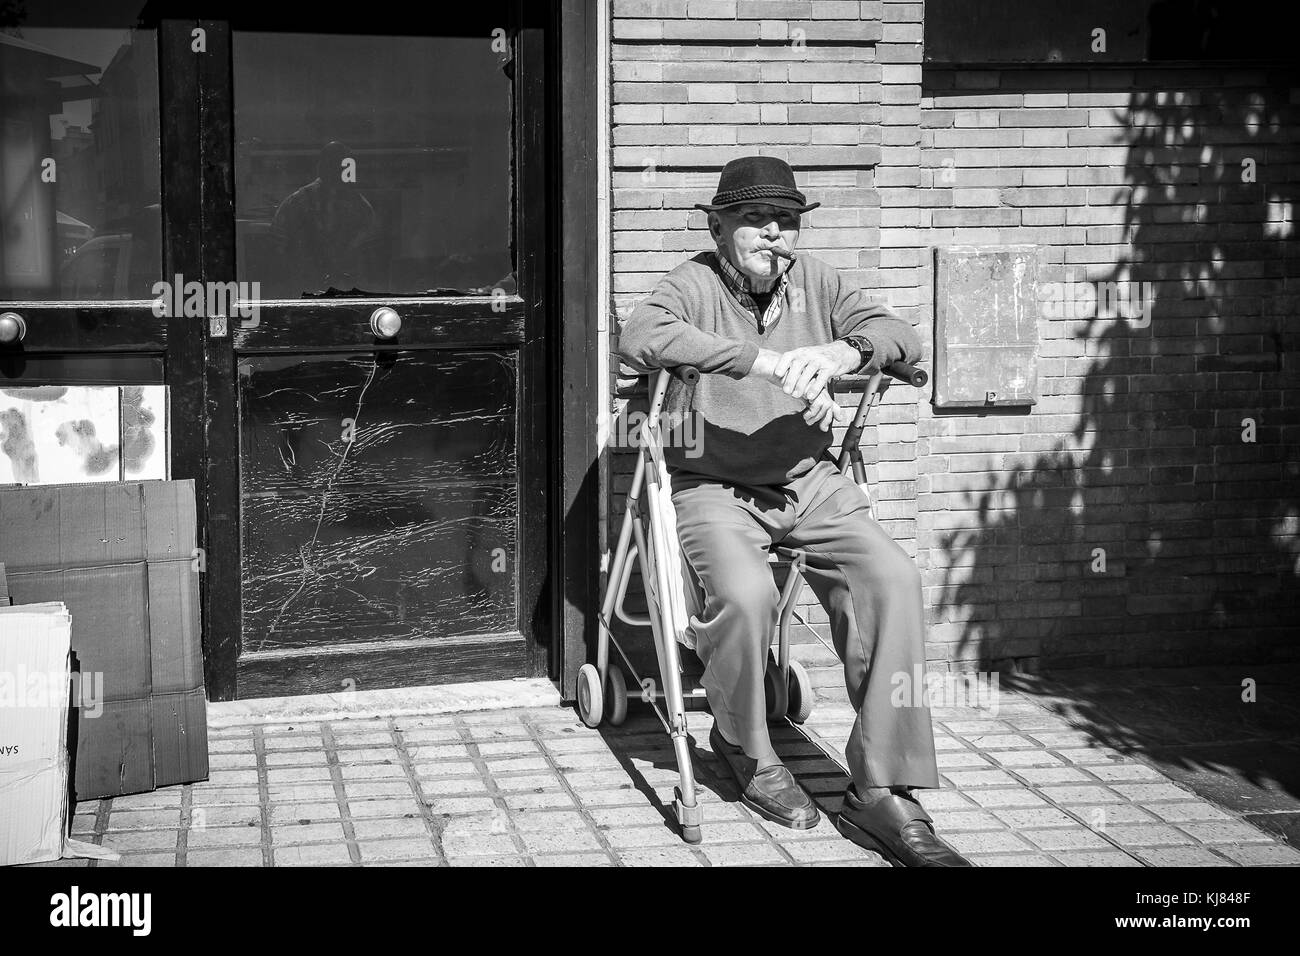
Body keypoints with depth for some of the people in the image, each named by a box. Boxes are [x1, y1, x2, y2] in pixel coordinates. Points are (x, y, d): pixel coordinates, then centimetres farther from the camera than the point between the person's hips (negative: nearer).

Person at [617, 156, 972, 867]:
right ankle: (744, 749, 0)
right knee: (745, 593, -33)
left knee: (891, 577, -22)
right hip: (713, 488, -4)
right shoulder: (694, 284, -4)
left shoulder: (816, 282, 11)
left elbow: (902, 336, 1)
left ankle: (880, 794, -17)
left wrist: (841, 351, -23)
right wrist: (765, 362, -33)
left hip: (810, 484, 4)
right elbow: (639, 337, -27)